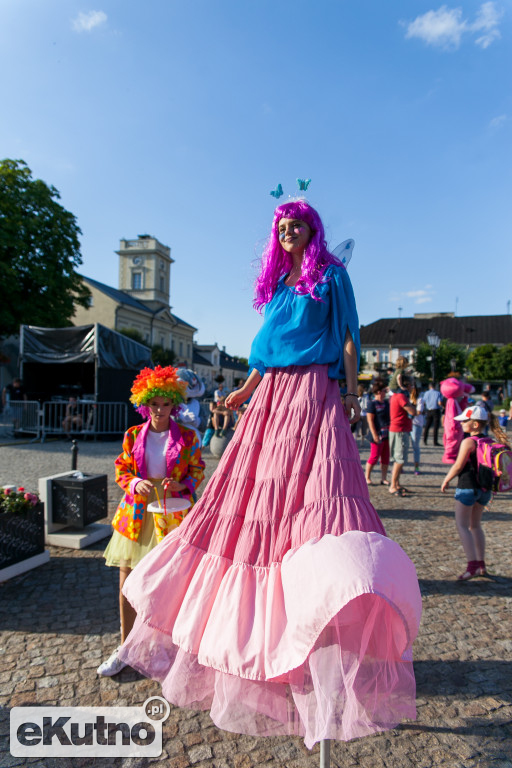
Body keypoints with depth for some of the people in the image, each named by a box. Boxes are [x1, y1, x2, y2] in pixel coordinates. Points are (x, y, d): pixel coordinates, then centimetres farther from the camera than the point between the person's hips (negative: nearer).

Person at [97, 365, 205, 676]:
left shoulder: (187, 436, -1)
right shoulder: (133, 435, 4)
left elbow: (198, 472, 3)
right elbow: (122, 472, 8)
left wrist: (181, 485, -16)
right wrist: (136, 484, -12)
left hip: (173, 512, -2)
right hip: (137, 513, 2)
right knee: (127, 580, 6)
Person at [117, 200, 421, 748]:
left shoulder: (331, 275, 8)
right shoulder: (277, 282, 23)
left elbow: (348, 337, 3)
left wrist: (351, 395, -5)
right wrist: (246, 390, 20)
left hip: (313, 395, -6)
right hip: (271, 397, 6)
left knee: (309, 494, -20)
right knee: (253, 497, 4)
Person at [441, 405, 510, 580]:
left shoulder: (468, 442, -16)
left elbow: (458, 466, -14)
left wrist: (446, 480, 0)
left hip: (467, 487, -8)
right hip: (485, 489, 8)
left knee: (462, 525, -1)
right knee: (475, 526, 19)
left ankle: (472, 565, -10)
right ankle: (481, 565, 22)